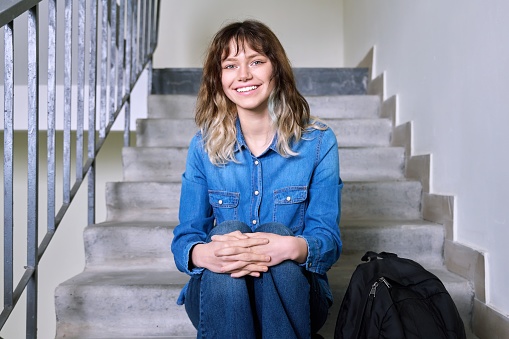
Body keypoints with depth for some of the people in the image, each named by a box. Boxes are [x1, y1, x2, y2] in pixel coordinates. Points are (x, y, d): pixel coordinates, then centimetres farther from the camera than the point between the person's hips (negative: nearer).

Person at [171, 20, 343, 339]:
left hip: (294, 296, 0)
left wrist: (292, 247, -36)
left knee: (277, 232, -31)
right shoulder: (204, 146, -2)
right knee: (228, 230, -30)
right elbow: (184, 237, -4)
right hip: (216, 299, 1)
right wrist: (203, 254, -30)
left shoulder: (319, 142, -6)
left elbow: (328, 240, -10)